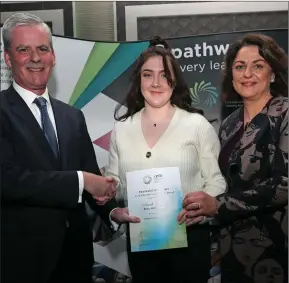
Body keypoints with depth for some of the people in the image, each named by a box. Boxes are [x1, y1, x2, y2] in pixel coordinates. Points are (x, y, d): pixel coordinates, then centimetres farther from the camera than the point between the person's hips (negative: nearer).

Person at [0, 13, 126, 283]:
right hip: (23, 255, -5)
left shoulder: (73, 116, 9)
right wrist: (81, 180, -21)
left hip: (74, 251, 6)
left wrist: (113, 212, -11)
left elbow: (92, 177, 8)